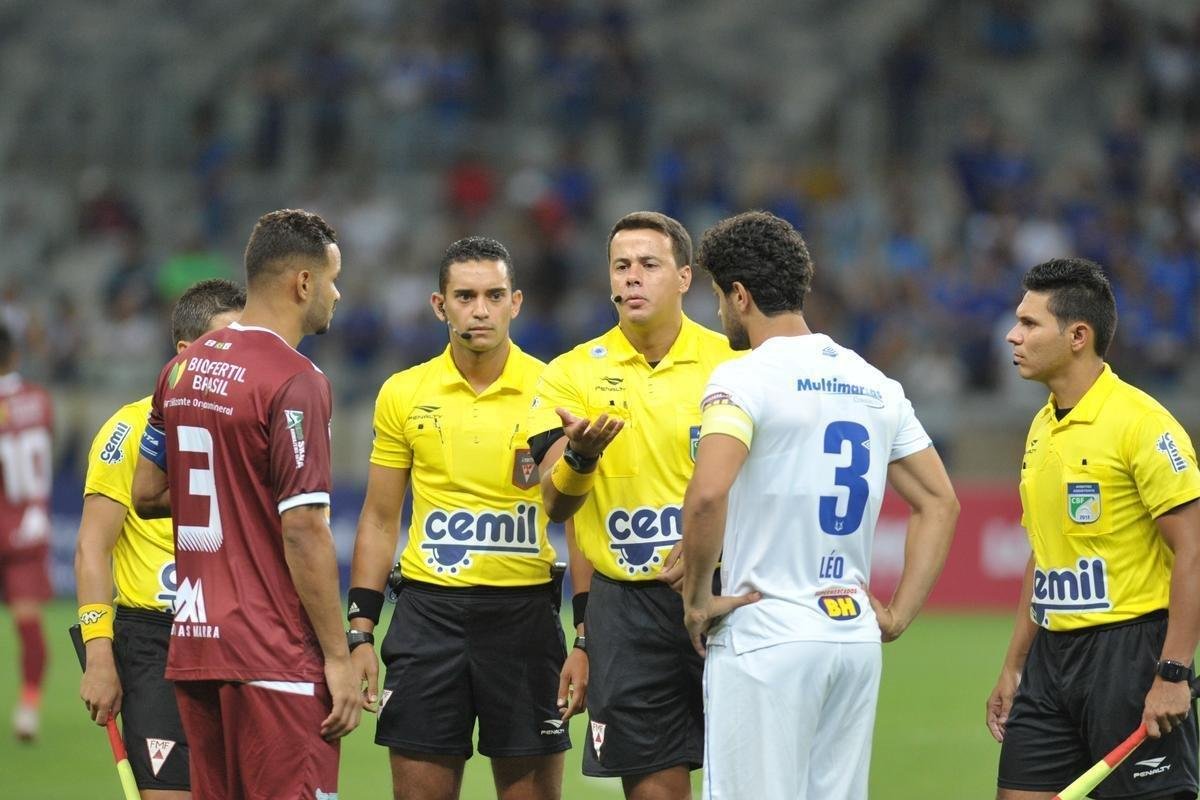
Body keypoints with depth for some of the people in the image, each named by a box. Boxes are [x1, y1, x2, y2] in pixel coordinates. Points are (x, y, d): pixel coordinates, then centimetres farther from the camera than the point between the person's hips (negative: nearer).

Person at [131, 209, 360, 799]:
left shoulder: (182, 370, 11)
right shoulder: (295, 382, -13)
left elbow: (146, 495, 19)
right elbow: (303, 532, -17)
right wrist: (338, 657, -13)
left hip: (192, 641, 8)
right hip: (275, 656, -8)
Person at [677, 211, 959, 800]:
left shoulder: (745, 378, -9)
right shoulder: (876, 386, 13)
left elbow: (707, 495, -24)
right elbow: (940, 503, 17)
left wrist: (696, 600, -11)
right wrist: (898, 614, 15)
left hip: (765, 643, -7)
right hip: (856, 640, 7)